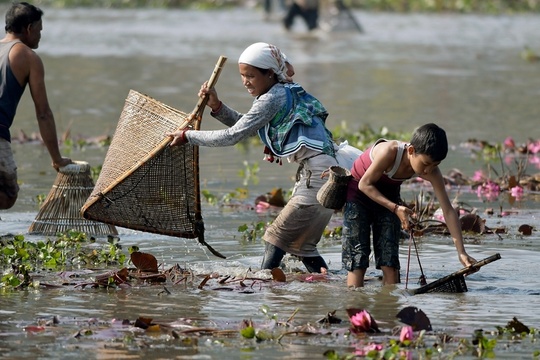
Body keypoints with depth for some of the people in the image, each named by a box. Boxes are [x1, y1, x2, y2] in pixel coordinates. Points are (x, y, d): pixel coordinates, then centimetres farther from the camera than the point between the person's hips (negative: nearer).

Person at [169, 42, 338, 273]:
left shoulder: (274, 98, -13)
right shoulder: (284, 94, 18)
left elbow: (232, 136, -12)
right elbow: (244, 126, 26)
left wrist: (187, 136, -3)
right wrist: (217, 106, 10)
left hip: (317, 176, -10)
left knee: (277, 237, -6)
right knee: (299, 243, 15)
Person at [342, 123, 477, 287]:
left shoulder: (431, 171, -23)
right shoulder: (389, 152, -37)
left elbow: (448, 210, -20)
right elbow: (365, 184, -24)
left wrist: (461, 252, -24)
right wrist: (395, 208, -33)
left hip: (388, 197, 4)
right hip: (359, 193, -4)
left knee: (390, 263, -5)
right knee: (357, 263, -10)